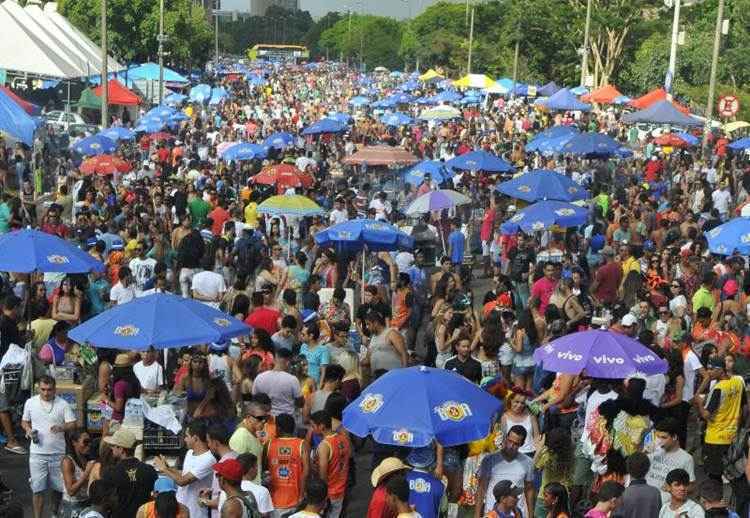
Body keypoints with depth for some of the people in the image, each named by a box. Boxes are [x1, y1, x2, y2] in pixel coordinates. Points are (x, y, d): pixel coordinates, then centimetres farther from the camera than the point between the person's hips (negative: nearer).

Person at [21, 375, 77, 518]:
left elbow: (73, 425, -6)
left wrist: (61, 427, -26)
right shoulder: (30, 403, -1)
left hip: (58, 453, 0)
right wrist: (28, 429, -9)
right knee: (37, 489, -1)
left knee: (58, 487, 12)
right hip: (37, 454, 0)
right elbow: (24, 421, 13)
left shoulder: (63, 404, -6)